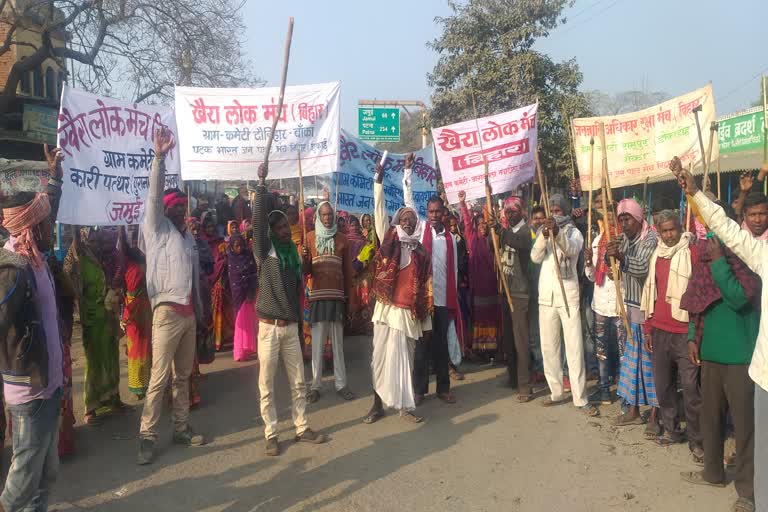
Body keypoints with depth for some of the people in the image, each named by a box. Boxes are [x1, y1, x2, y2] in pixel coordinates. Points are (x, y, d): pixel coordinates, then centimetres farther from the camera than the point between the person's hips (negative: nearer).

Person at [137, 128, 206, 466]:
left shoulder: (188, 236, 19)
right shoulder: (157, 229, 1)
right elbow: (154, 196, -15)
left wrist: (199, 309, 18)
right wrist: (159, 158, -24)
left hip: (189, 313, 7)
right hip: (167, 312, -7)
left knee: (183, 375, 12)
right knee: (159, 377, -6)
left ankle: (181, 428, 22)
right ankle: (147, 437, 2)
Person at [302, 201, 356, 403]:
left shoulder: (342, 238, 9)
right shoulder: (310, 237, 5)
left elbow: (348, 271, 9)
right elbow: (306, 271, 3)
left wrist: (351, 298, 6)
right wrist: (304, 258, -19)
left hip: (337, 296, 1)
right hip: (318, 295, -1)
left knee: (338, 342, 7)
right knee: (317, 343, 2)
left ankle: (341, 384, 12)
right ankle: (315, 386, 9)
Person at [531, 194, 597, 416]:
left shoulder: (573, 232, 0)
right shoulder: (543, 231, 11)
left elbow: (571, 249, -23)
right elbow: (535, 257, -5)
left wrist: (558, 233, -42)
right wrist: (544, 237, -23)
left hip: (568, 295, -4)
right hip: (546, 295, 4)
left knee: (574, 347, -4)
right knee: (549, 346, 9)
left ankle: (580, 398, 0)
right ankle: (556, 391, 20)